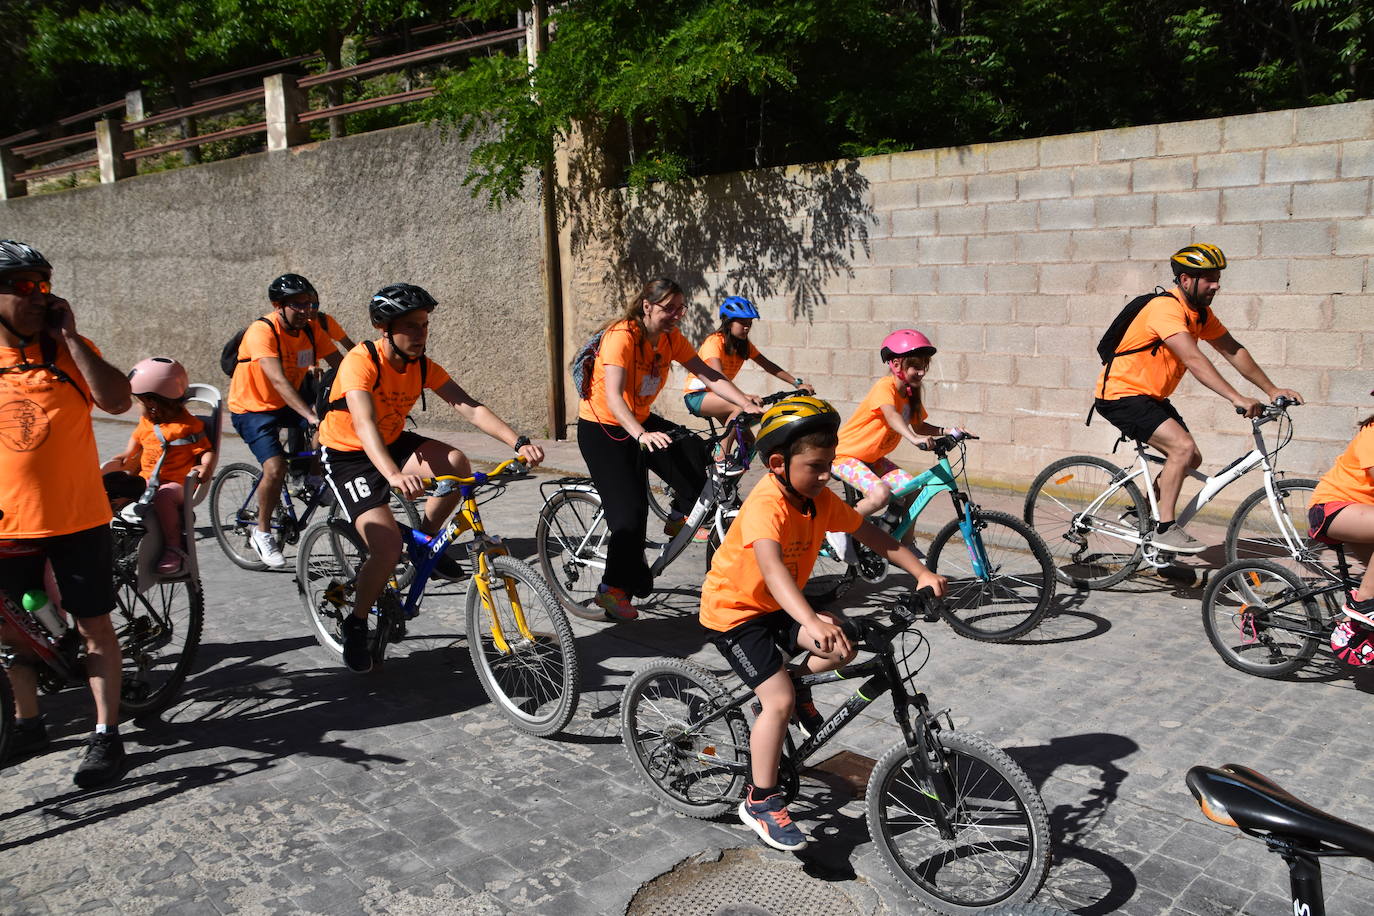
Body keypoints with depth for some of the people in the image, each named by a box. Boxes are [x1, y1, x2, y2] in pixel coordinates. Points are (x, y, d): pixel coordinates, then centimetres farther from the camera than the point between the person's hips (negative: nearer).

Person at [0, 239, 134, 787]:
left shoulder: (70, 350, -2)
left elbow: (116, 401, -18)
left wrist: (69, 337, -17)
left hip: (78, 518, -2)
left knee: (93, 626, 4)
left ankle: (106, 735, 13)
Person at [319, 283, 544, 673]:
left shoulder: (422, 366, -9)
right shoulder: (361, 362, -27)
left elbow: (469, 407, -17)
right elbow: (364, 424, -42)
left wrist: (519, 443, -32)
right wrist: (395, 476, -59)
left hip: (391, 442, 6)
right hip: (347, 455, -6)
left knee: (456, 464, -23)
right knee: (388, 546, -21)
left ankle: (424, 543, 1)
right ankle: (356, 625, 4)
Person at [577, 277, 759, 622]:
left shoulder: (671, 338, -4)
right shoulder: (622, 336, -25)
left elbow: (709, 375, -8)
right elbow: (613, 396, -36)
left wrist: (747, 405, -23)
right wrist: (641, 435, -52)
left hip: (641, 420, 6)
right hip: (602, 427, -6)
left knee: (696, 454, -19)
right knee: (629, 509, -12)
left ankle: (680, 517, 4)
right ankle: (612, 589, 2)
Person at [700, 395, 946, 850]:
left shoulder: (820, 498, -7)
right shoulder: (766, 504, -31)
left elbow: (871, 533, 0)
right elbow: (771, 566, -47)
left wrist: (922, 573, -10)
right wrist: (811, 621, -61)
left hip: (777, 606, 7)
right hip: (732, 610, -7)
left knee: (843, 646, -13)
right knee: (779, 701, -17)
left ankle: (797, 687, 18)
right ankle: (760, 802, 1)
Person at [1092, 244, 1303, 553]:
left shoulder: (1201, 313, 7)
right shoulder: (1166, 307, -22)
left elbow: (1234, 351, 9)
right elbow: (1194, 360, -32)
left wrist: (1272, 390, 4)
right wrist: (1237, 399, -37)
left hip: (1150, 397, 10)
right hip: (1122, 394, -10)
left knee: (1191, 459, 9)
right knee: (1183, 446, -22)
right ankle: (1165, 528, -14)